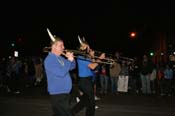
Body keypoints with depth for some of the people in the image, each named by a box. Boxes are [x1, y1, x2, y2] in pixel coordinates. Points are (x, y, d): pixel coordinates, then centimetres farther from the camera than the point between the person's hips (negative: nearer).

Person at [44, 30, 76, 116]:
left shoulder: (61, 58, 14)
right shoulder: (49, 60, -15)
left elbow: (72, 67, 19)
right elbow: (61, 73, -25)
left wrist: (72, 59, -1)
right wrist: (69, 60, -16)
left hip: (66, 93, 9)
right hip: (57, 94, -9)